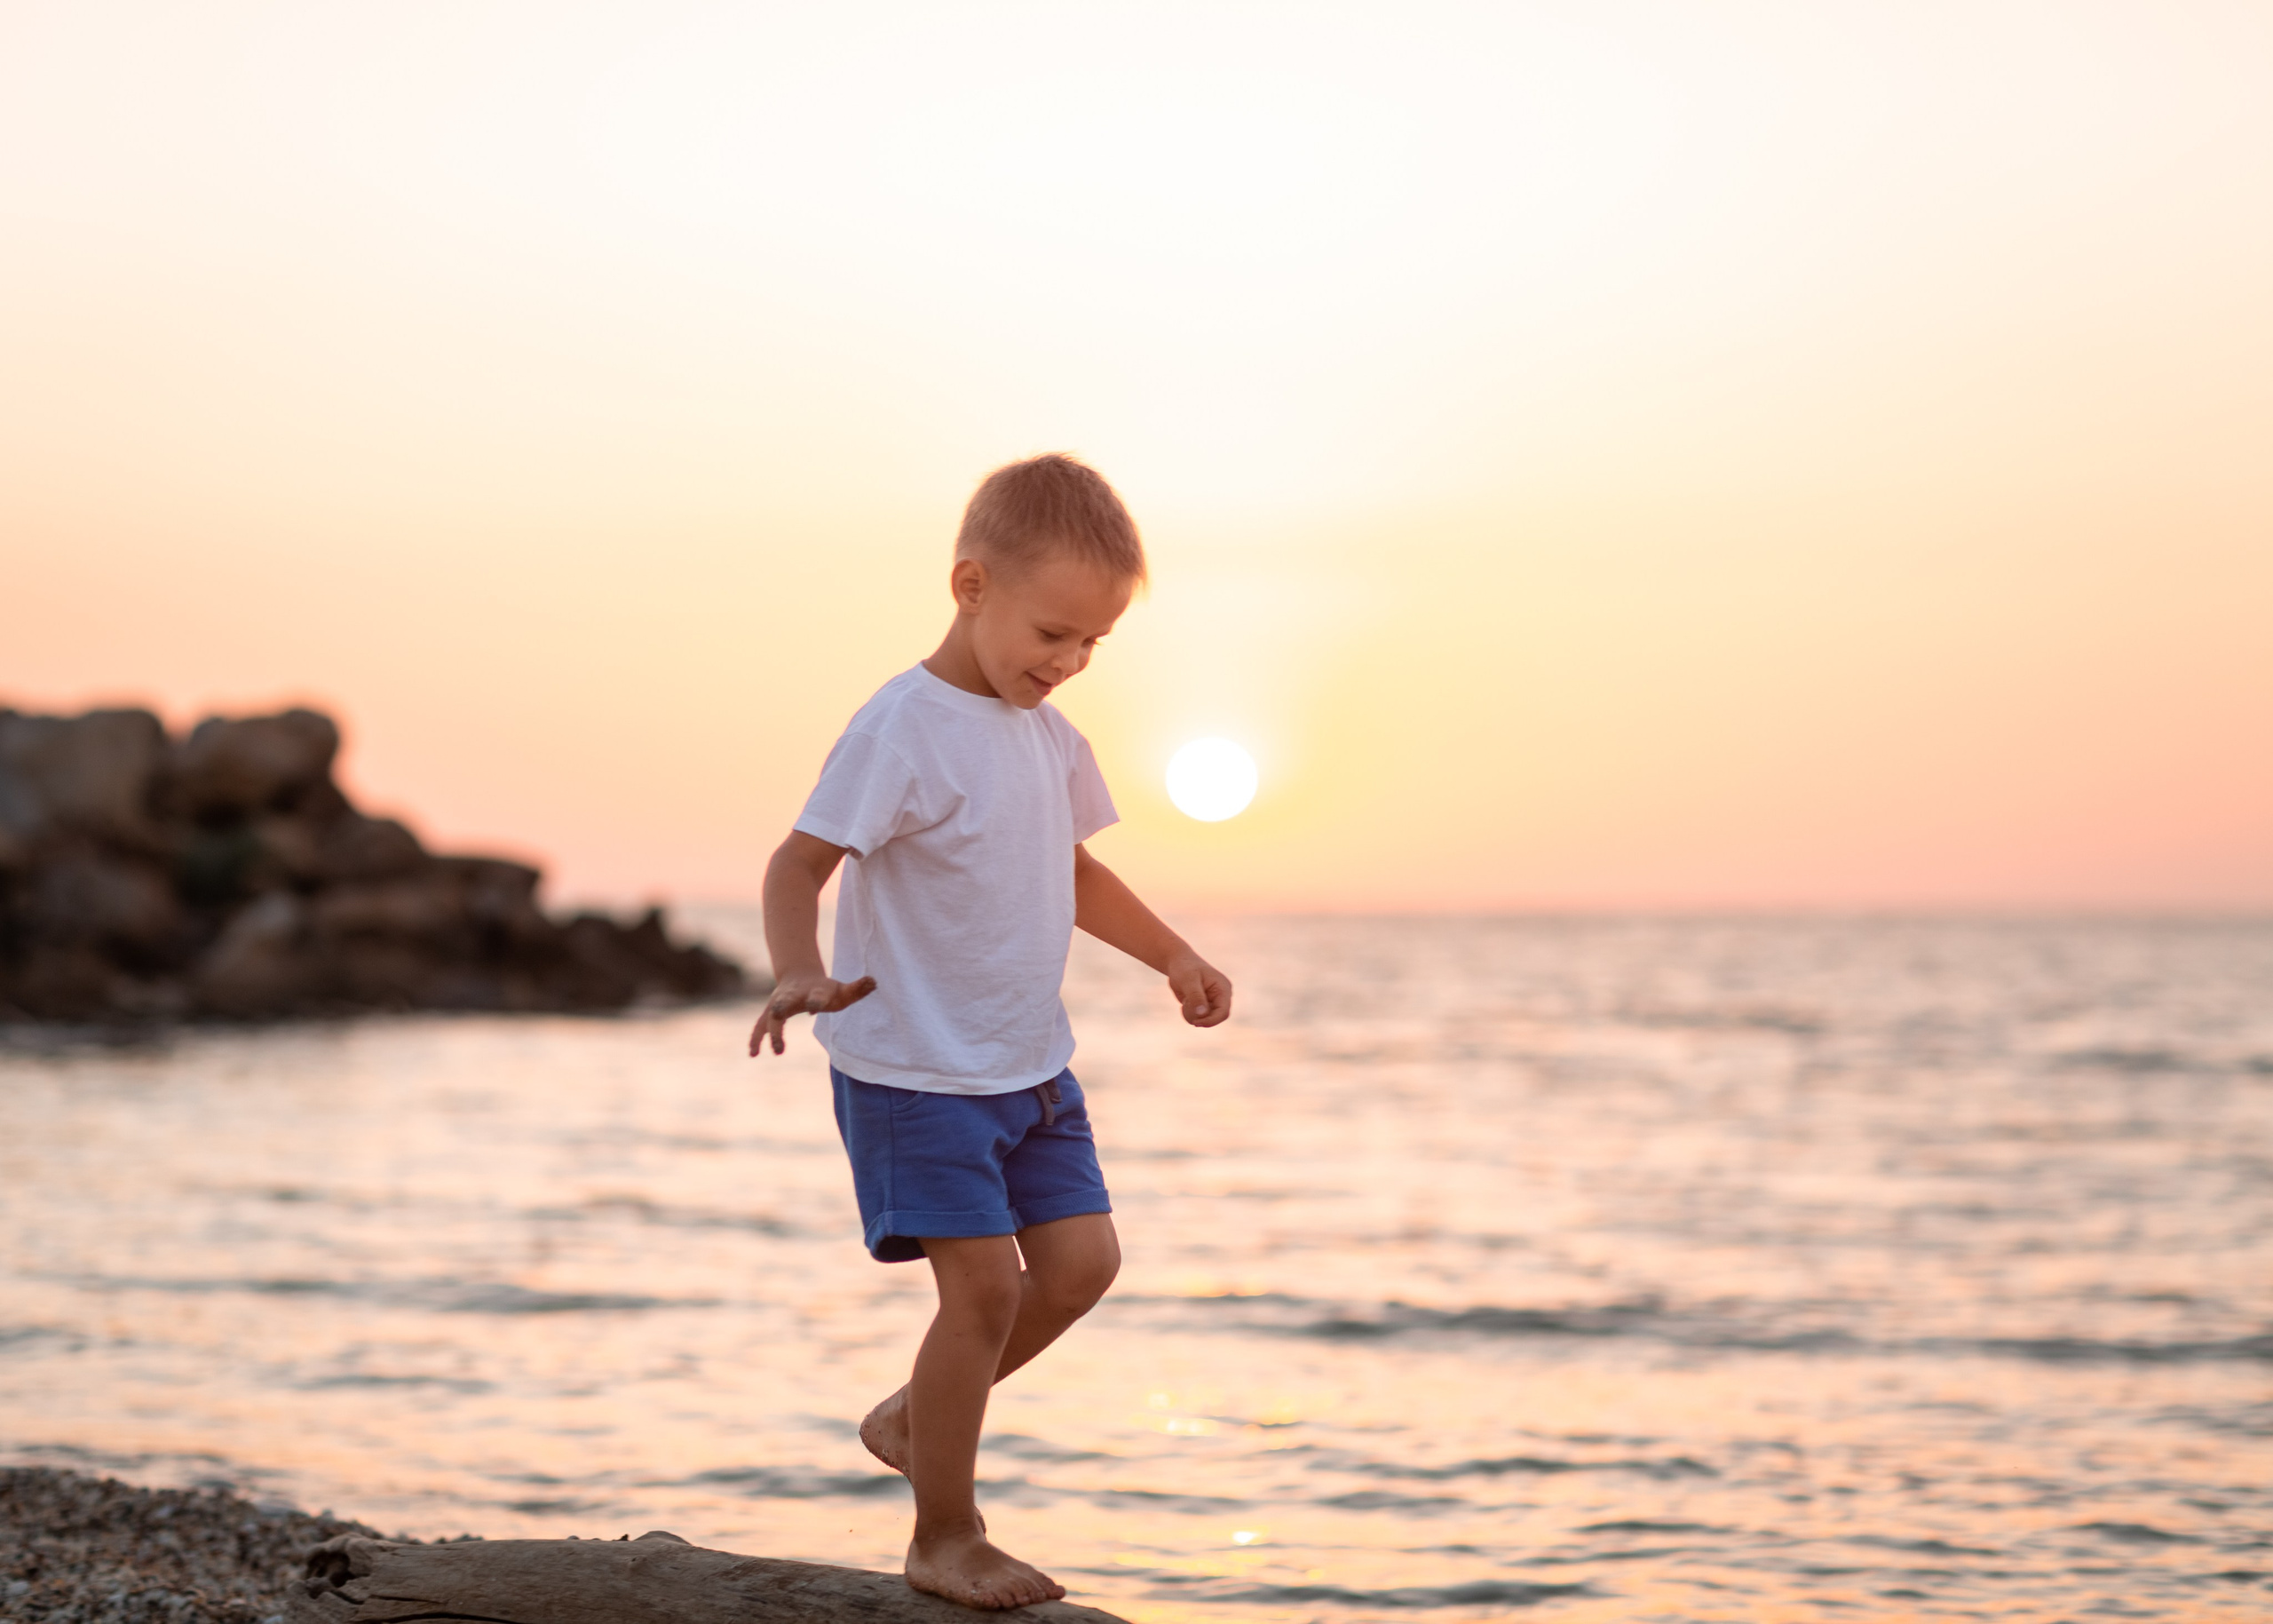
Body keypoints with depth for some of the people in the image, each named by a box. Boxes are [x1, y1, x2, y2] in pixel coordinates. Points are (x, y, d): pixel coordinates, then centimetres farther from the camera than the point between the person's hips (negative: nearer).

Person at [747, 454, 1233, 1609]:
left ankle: (914, 1419, 24)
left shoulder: (1050, 737, 8)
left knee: (1082, 1258, 4)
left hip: (1030, 1066, 8)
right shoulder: (902, 729, -17)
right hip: (915, 1074, -8)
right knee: (986, 1283, -10)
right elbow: (799, 863, -22)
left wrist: (1172, 956, 16)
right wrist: (798, 972, -39)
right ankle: (944, 1539, 5)